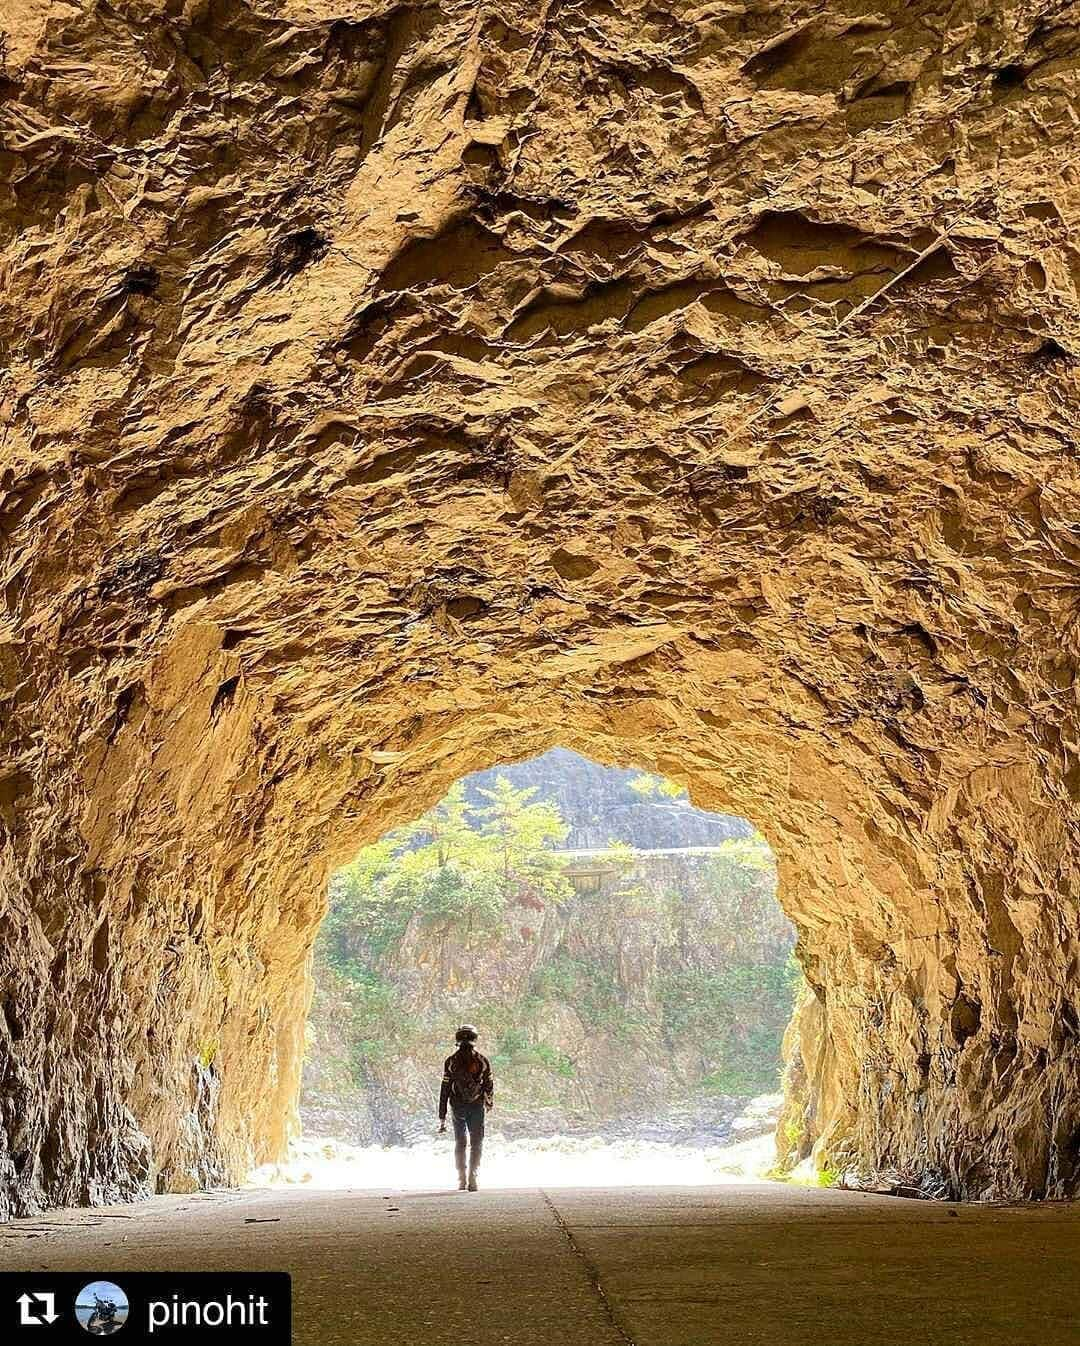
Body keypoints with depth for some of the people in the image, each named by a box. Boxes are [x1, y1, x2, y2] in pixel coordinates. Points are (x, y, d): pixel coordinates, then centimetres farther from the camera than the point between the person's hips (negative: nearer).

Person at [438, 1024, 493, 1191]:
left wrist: (442, 1118, -2)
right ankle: (472, 1179, -5)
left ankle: (462, 1180, 11)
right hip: (477, 1107, -1)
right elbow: (489, 1085, 5)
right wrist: (489, 1102, 26)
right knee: (476, 1144, 7)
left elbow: (445, 1090, -5)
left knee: (459, 1144, 14)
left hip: (457, 1107, 1)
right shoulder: (482, 1061, -4)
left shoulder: (450, 1061, -4)